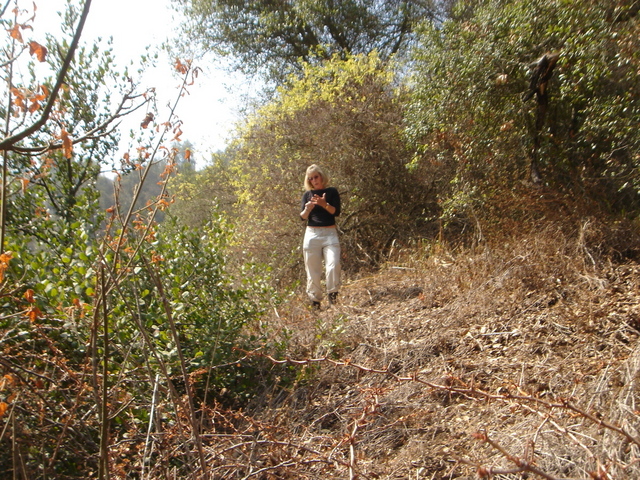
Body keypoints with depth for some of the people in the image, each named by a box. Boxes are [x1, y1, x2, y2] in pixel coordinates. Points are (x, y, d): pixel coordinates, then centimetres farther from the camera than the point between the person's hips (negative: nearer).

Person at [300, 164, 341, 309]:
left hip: (330, 233, -1)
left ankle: (332, 294, -2)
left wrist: (324, 204, -23)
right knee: (313, 269, 3)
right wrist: (308, 208, -18)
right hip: (312, 234, 2)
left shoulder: (331, 192, 5)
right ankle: (314, 300, 12)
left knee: (333, 265, -17)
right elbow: (302, 217, 3)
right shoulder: (307, 194, 10)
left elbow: (337, 212, -6)